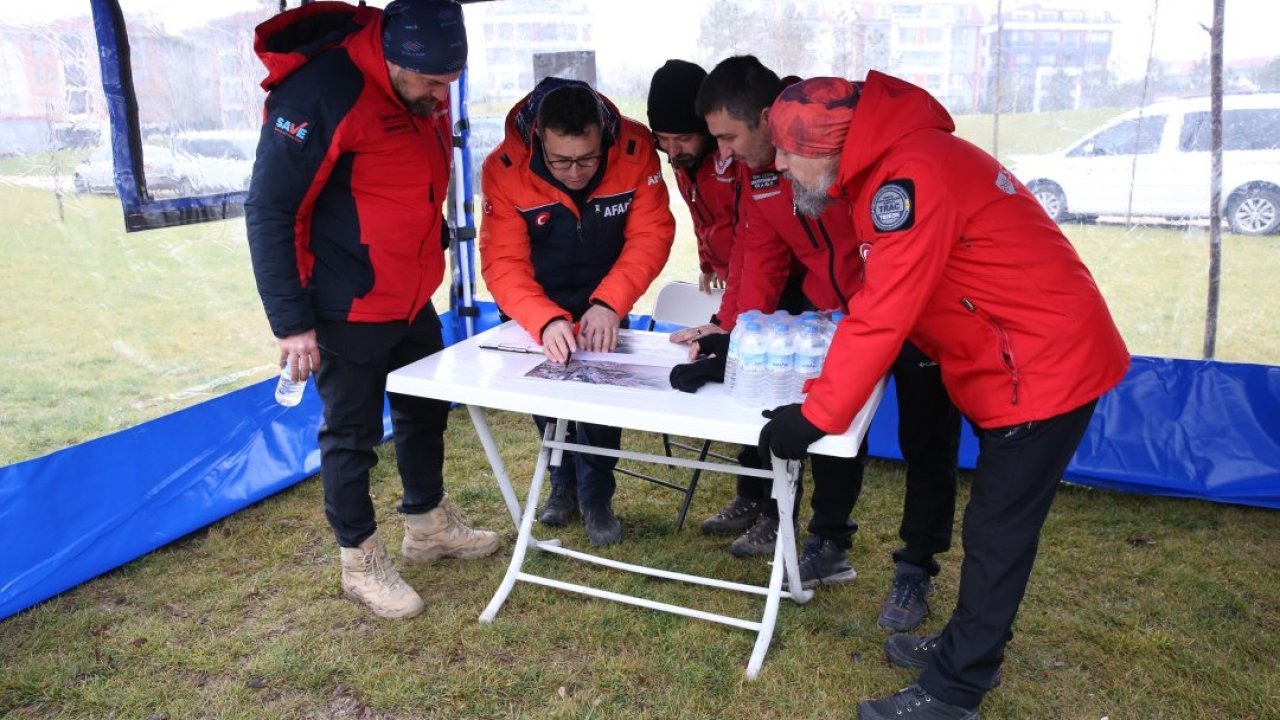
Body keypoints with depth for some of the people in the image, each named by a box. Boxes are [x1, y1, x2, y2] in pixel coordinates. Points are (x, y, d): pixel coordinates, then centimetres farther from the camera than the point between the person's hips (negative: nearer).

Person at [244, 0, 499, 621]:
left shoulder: (426, 92, 1)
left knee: (425, 411, 20)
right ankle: (362, 564, 25)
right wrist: (291, 322, -20)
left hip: (413, 299, 8)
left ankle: (429, 527, 40)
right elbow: (268, 213, -20)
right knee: (352, 435, 6)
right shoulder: (319, 93, -23)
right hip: (346, 312, -8)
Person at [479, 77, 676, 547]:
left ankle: (596, 497, 13)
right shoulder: (504, 169, -29)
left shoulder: (634, 149, -27)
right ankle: (564, 484, 33)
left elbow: (651, 234, -25)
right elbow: (503, 264, -31)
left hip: (603, 299, 0)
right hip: (535, 301, 1)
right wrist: (546, 320, -49)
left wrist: (609, 303, -39)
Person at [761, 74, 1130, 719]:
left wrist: (815, 416, -23)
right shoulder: (893, 164, 6)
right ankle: (969, 647, 34)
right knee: (995, 524, 19)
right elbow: (880, 299, 9)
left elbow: (882, 318, -29)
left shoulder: (909, 178, -25)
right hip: (1033, 360, 10)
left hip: (1042, 368, -10)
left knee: (996, 533, 0)